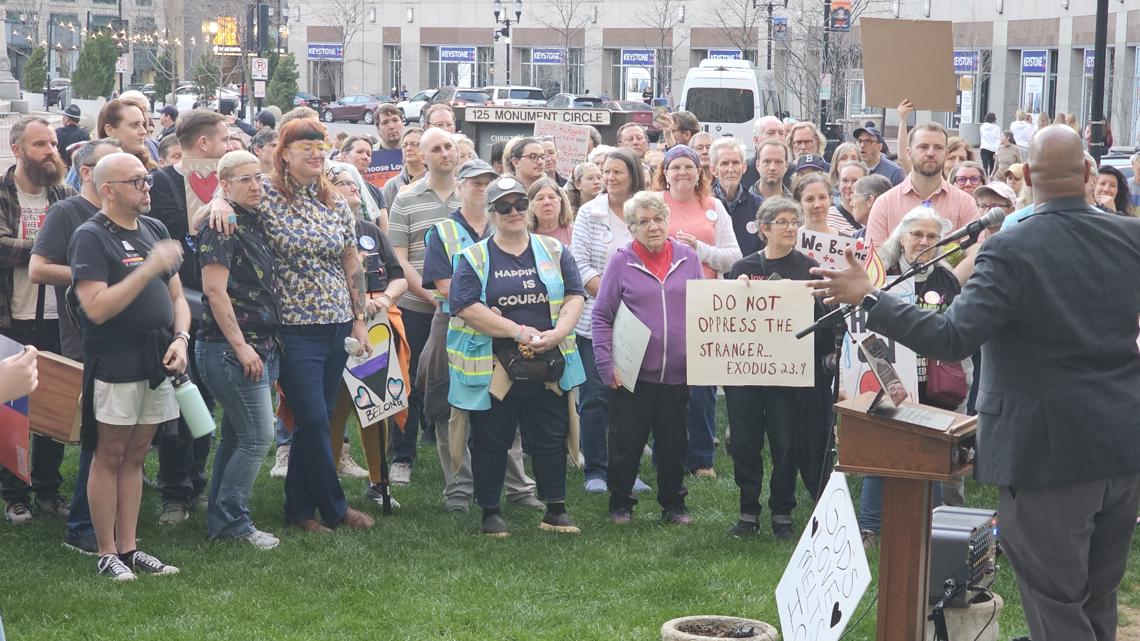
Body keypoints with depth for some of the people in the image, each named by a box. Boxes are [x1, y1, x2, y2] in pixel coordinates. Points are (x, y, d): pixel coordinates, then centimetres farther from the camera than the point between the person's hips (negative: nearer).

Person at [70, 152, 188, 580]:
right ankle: (107, 554, 9)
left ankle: (128, 549, 19)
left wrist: (180, 338, 0)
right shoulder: (90, 237, -10)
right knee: (109, 458, 1)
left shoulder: (154, 230, 12)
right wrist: (149, 268, -23)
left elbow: (176, 295, 17)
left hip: (156, 364, 7)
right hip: (114, 365, -7)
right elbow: (96, 308, -21)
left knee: (135, 457, 12)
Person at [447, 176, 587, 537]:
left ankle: (556, 511, 15)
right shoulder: (474, 258, 1)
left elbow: (575, 296, 4)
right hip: (492, 368, -2)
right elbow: (466, 306, -11)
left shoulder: (554, 252, 10)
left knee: (551, 438, 6)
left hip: (547, 366, 2)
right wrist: (518, 332, -16)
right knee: (491, 441, 5)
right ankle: (490, 513, 16)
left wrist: (556, 333, -14)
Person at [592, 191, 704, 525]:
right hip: (632, 374, -2)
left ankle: (673, 503, 25)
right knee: (627, 442, 5)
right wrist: (607, 364, -7)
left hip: (677, 372, 2)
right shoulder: (621, 262, -2)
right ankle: (621, 504, 19)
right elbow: (602, 316, -1)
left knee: (674, 442, 11)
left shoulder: (688, 258, 5)